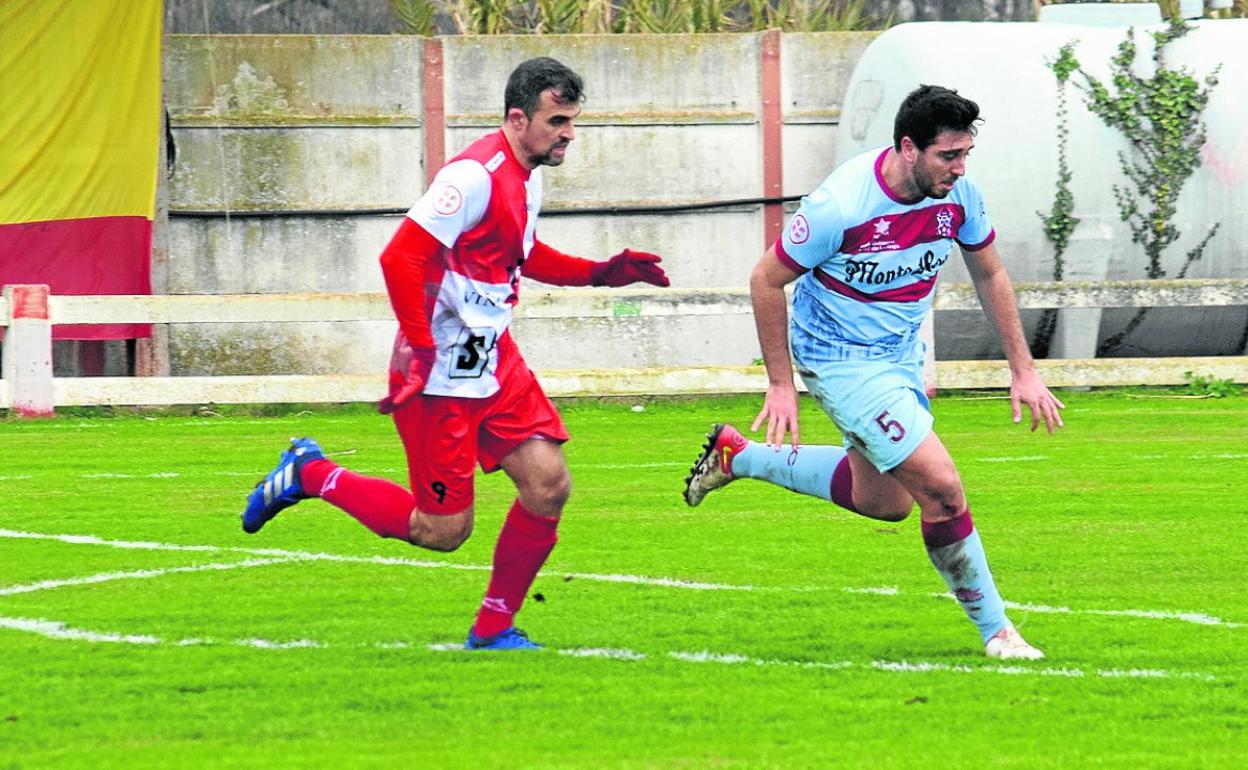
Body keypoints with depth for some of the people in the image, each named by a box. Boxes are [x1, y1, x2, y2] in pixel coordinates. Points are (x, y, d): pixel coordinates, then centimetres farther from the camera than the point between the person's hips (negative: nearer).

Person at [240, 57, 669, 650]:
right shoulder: (476, 176, -21)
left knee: (548, 485, -2)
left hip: (494, 362, 9)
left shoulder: (528, 177, 9)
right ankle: (310, 475, 16)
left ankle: (493, 628, 12)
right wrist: (422, 354, -25)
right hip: (441, 374, -9)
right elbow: (399, 257, -25)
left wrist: (601, 273, 15)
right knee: (443, 530, -3)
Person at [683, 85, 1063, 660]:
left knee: (885, 502, 20)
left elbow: (989, 274, 6)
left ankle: (738, 456, 35)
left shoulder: (958, 193, -12)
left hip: (903, 350, 8)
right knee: (941, 487, -15)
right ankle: (994, 630, 1)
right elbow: (767, 280, -17)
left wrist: (1023, 371, 4)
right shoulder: (840, 206, -30)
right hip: (843, 360, -8)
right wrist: (780, 385, -14)